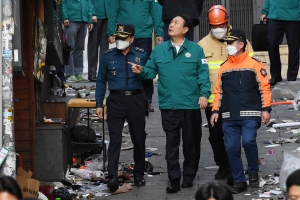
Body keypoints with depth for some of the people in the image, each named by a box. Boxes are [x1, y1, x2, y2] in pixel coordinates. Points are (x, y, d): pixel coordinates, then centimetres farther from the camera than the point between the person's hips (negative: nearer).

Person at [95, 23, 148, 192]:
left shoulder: (141, 55, 4)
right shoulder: (108, 56, 4)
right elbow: (101, 81, 7)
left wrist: (148, 101, 5)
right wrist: (99, 104, 2)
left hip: (136, 99, 1)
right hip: (116, 100, -1)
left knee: (139, 138, 8)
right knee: (115, 139, -9)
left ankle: (139, 175, 20)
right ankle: (112, 176, -14)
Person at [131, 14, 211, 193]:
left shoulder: (196, 49, 0)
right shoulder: (159, 50, 6)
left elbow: (203, 74, -3)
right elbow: (151, 70, 5)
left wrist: (204, 94, -11)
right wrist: (141, 71, -16)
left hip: (191, 105, -1)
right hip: (168, 105, 2)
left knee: (191, 142, 9)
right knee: (171, 144, 3)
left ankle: (189, 177, 22)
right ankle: (174, 180, 7)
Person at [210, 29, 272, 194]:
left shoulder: (254, 64, -1)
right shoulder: (224, 67, 13)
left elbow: (264, 88, -2)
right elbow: (219, 91, 16)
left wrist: (266, 109, -8)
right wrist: (216, 111, 9)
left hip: (250, 115, -4)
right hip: (229, 116, 4)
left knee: (248, 141, -21)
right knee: (231, 148, -1)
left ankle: (253, 173, 2)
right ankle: (239, 181, 10)